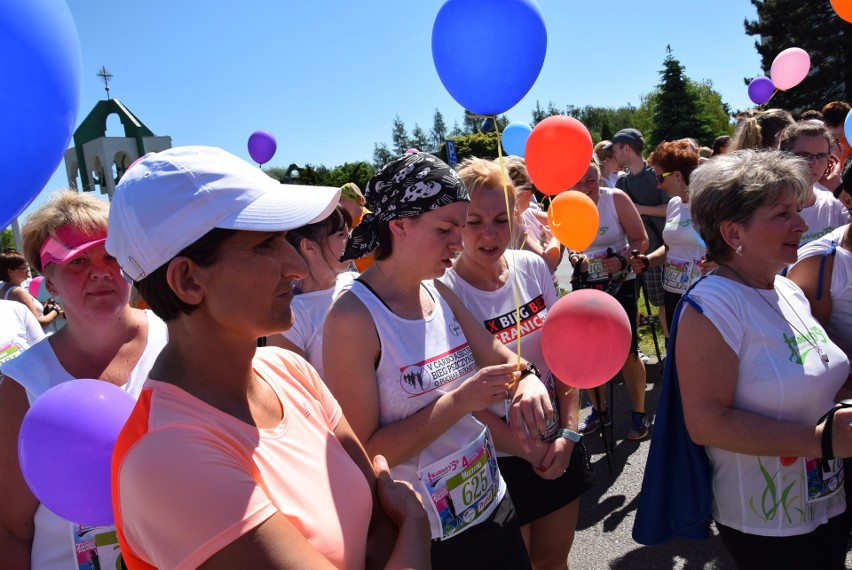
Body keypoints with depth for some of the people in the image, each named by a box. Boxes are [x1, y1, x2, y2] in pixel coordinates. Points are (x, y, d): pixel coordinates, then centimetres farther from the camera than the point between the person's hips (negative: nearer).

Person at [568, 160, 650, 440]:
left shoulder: (616, 199, -13)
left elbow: (641, 240, -11)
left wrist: (623, 260, -27)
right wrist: (574, 257, -14)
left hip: (620, 284, -3)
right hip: (586, 286, 3)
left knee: (627, 352, 1)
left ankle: (639, 413, 21)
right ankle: (599, 409, 30)